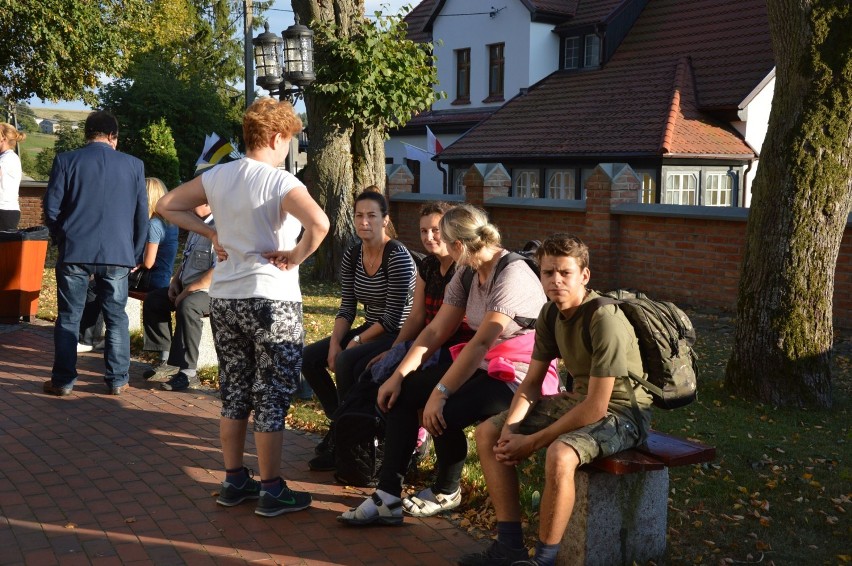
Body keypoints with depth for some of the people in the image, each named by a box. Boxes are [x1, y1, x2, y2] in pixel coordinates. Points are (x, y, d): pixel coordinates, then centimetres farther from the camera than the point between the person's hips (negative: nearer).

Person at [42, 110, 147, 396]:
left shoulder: (66, 161, 0)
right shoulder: (133, 165, 3)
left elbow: (51, 209, 0)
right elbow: (142, 215, 6)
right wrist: (135, 255, 15)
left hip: (74, 252, 0)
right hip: (118, 254, 1)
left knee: (68, 317, 8)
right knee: (116, 317, 10)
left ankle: (63, 380, 11)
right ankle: (117, 380, 12)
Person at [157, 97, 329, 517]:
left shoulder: (216, 176, 4)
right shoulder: (281, 182, -15)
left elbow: (167, 206, 12)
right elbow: (319, 223, -33)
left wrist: (212, 233, 8)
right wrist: (297, 255, -16)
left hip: (224, 298, 6)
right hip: (272, 301, -6)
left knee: (235, 393, 16)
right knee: (272, 397, 3)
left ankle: (234, 481, 24)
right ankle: (271, 491, 10)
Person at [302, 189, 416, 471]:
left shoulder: (397, 256, -18)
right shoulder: (352, 256, 4)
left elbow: (393, 316, -20)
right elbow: (347, 308, 4)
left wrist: (357, 341, -17)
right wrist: (334, 344, -10)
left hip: (398, 335, -8)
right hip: (370, 331, 8)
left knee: (347, 361, -30)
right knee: (309, 357, -7)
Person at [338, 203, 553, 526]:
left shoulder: (512, 275, -21)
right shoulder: (467, 274, 7)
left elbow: (481, 342, -27)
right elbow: (436, 331, 5)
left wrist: (440, 393, -27)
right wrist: (399, 375, -4)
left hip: (520, 376, -9)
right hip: (482, 366, 9)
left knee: (442, 414, -28)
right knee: (401, 393, -4)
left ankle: (447, 493, 3)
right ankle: (388, 497, -5)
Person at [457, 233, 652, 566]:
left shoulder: (605, 320, -27)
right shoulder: (550, 314, -2)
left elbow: (596, 407, -27)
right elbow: (531, 383, 4)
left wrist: (533, 442, -22)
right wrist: (509, 429, -15)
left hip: (622, 411, -8)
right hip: (578, 399, 9)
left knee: (559, 455, -38)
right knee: (488, 433, 1)